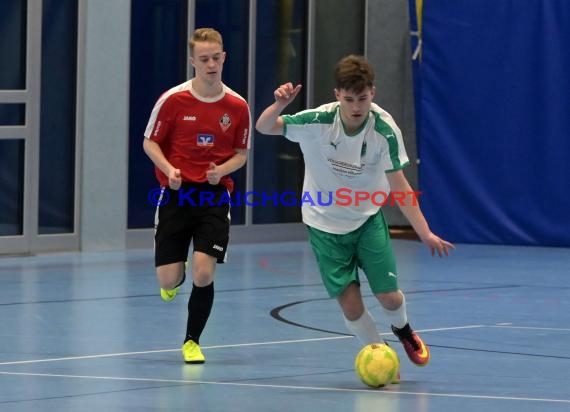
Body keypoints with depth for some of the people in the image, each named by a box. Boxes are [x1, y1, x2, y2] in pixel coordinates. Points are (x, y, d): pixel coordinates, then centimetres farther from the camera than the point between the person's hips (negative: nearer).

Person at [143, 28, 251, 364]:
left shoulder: (237, 106, -2)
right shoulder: (173, 100, -7)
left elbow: (242, 153, 9)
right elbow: (150, 142, 1)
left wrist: (223, 170, -12)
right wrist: (169, 170, -17)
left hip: (215, 196, 0)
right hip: (176, 195, 0)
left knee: (204, 274, -13)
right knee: (168, 279, -3)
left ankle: (192, 342, 11)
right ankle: (176, 279, 39)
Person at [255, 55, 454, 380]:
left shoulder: (384, 130, -22)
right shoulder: (317, 121, -24)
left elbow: (398, 184, -17)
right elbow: (264, 127, -14)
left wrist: (425, 232, -24)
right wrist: (279, 105, -37)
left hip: (368, 218, 0)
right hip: (325, 223, 0)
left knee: (389, 296, -5)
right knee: (350, 302, -7)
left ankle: (402, 328, 31)